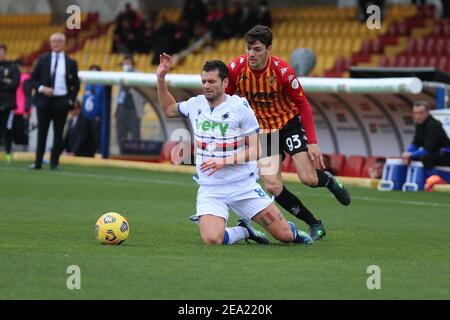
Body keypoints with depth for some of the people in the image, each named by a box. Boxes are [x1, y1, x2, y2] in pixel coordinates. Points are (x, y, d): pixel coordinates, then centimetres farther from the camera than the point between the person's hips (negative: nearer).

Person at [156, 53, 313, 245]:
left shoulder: (240, 107, -8)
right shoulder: (196, 104, 4)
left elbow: (255, 149, -8)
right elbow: (168, 110, 25)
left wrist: (224, 161, -21)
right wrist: (161, 78, 14)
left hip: (243, 185, -2)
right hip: (210, 190, 2)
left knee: (285, 235, -4)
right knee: (212, 239, -27)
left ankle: (293, 233, 37)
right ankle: (244, 231, 8)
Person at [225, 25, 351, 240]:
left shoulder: (282, 71, -23)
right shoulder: (235, 69, -18)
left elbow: (303, 105, -13)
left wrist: (312, 142, -16)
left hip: (289, 123, -2)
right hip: (263, 131, 2)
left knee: (309, 179, -14)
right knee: (273, 187, -13)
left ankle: (328, 180, 25)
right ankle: (315, 225, 5)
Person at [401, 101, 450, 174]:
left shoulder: (434, 125, -24)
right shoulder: (419, 124, 3)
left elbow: (428, 149, -28)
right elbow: (415, 144, 8)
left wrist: (410, 155, -25)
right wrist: (407, 153, -11)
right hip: (434, 153, 10)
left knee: (425, 158, -35)